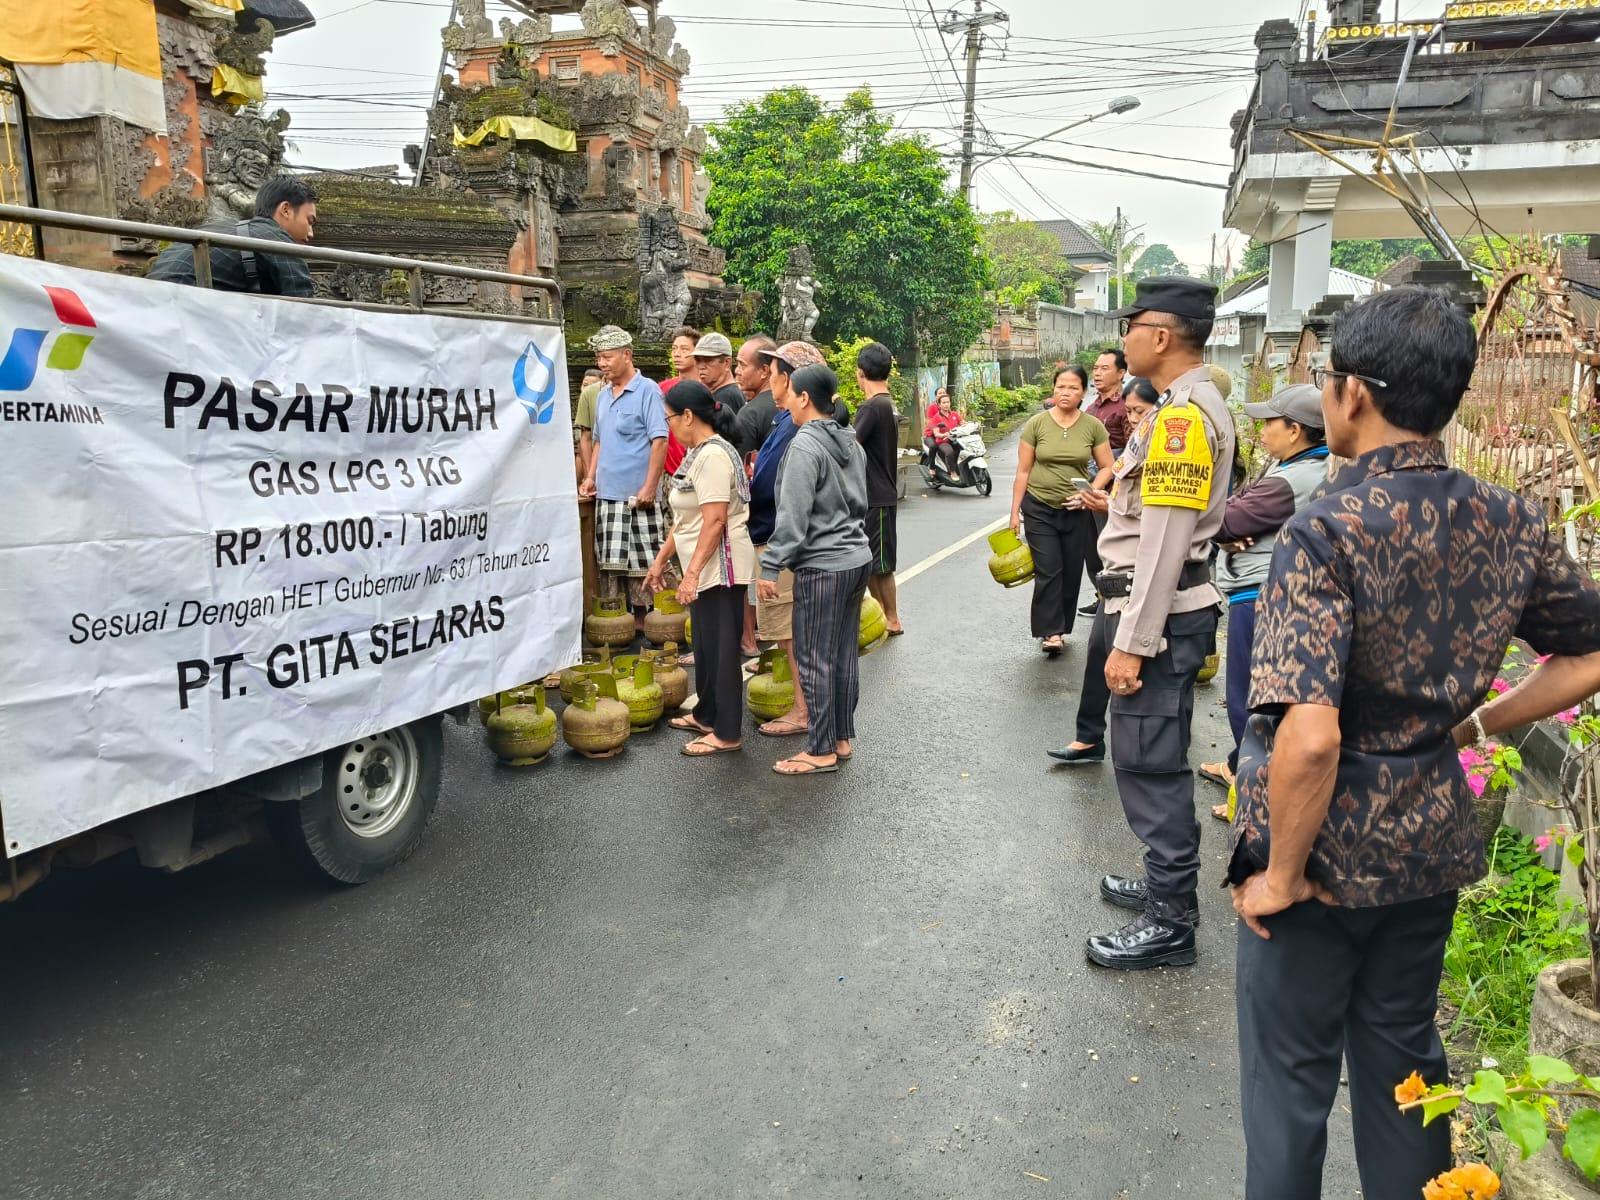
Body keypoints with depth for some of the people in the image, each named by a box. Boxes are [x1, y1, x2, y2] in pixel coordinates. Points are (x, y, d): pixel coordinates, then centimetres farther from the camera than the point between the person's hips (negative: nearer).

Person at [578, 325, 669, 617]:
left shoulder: (647, 391, -6)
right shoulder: (602, 396, 16)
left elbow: (660, 440, -13)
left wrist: (649, 487, -18)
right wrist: (591, 478, 12)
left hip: (636, 497, -7)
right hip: (606, 495, 7)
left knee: (642, 566, -4)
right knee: (611, 564, 10)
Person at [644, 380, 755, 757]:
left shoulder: (713, 455, -17)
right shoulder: (697, 451, 14)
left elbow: (715, 521, -24)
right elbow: (686, 520, 19)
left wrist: (692, 573, -25)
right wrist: (662, 559, 20)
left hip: (720, 567, -10)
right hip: (703, 568, 10)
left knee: (720, 648, -2)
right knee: (705, 643, 19)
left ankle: (727, 733, 6)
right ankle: (706, 715, 32)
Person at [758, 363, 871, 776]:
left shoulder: (805, 445, -15)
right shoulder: (850, 442, 12)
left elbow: (793, 515, -19)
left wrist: (771, 566, -15)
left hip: (822, 567, -9)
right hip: (857, 558, 9)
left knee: (813, 659, 0)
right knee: (844, 654, 15)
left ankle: (822, 750, 7)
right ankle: (843, 738, 24)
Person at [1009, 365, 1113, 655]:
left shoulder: (1093, 426, -2)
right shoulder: (1036, 424, -5)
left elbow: (1106, 467, 6)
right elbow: (1023, 471, -1)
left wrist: (1090, 493, -12)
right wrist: (1015, 512, -1)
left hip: (1077, 511, 2)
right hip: (1039, 508, -2)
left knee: (1071, 572, 9)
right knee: (1048, 571, -7)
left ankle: (1060, 628, 23)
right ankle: (1050, 632, -5)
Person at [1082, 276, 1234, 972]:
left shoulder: (1183, 414, -18)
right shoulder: (1189, 406, 15)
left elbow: (1165, 542, -22)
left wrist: (1132, 642, -22)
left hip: (1158, 614, -11)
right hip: (1164, 609, 11)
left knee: (1150, 765, -3)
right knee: (1153, 761, 20)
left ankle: (1170, 922, 8)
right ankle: (1165, 881, 34)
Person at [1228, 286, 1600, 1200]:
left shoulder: (1329, 531, -24)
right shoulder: (1512, 524, -3)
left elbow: (1309, 734, -31)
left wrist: (1281, 873, -18)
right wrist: (1472, 726, 9)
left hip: (1326, 850, -6)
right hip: (1434, 844, 6)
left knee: (1292, 1073, 14)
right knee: (1403, 1051, 25)